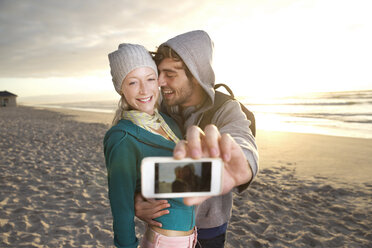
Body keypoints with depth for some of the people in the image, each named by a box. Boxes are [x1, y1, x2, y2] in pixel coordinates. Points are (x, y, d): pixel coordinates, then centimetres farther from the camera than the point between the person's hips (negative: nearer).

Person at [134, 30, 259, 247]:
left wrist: (241, 167, -69)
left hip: (208, 224, -2)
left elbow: (241, 139, -44)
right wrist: (135, 197, -31)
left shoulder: (226, 110, -23)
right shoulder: (161, 111, -12)